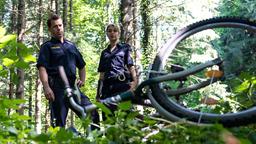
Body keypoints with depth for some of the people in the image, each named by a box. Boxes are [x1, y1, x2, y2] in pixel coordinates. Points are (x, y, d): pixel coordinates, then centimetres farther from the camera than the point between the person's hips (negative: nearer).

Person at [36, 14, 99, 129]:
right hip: (57, 89, -4)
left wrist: (82, 79, 11)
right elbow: (42, 68, -5)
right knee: (59, 124, -7)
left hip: (73, 87, 4)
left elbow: (81, 65, 31)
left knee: (92, 113, -10)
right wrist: (46, 87, -20)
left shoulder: (71, 46, 24)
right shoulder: (47, 47, 8)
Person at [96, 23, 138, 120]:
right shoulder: (104, 52, 23)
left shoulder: (125, 48, 13)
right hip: (108, 86, 4)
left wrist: (135, 81, -17)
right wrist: (98, 92, 13)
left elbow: (131, 66, 0)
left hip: (123, 84, -4)